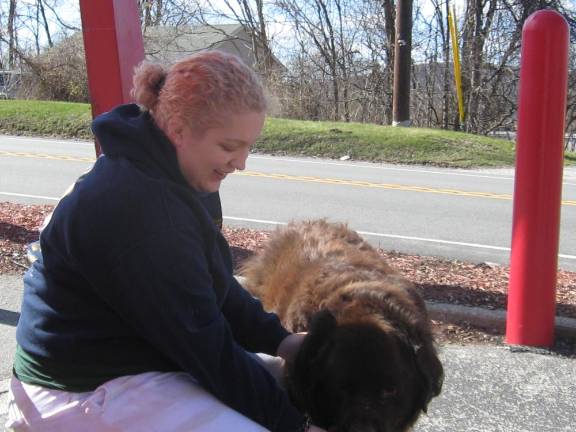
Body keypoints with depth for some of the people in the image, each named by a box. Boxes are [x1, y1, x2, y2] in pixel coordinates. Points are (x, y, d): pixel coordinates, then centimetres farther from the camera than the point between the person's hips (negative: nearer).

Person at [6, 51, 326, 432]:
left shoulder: (172, 176, 1)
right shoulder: (133, 205, -28)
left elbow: (214, 286, 9)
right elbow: (203, 345, -24)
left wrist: (276, 339, -3)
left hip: (138, 347, 9)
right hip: (92, 385, -9)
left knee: (278, 375, 14)